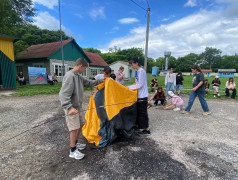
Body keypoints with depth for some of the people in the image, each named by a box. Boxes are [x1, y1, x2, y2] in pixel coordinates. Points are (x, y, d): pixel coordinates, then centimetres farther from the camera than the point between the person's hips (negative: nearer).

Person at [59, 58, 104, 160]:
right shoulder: (69, 76, -22)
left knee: (80, 125, 18)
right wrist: (70, 107, -37)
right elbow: (64, 94, -29)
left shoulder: (79, 76, 7)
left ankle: (75, 144, 38)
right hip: (72, 108, -10)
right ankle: (73, 151, 14)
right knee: (74, 128, -2)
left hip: (78, 106, 10)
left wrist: (99, 81, 22)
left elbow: (88, 83, 23)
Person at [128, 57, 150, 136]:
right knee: (140, 112, 15)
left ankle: (147, 130, 9)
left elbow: (140, 85, -20)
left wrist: (129, 87, -13)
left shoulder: (141, 71, -15)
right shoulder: (139, 71, 14)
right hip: (140, 96, 9)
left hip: (142, 96, -9)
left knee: (143, 113, -2)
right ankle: (144, 128, 27)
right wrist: (131, 87, 12)